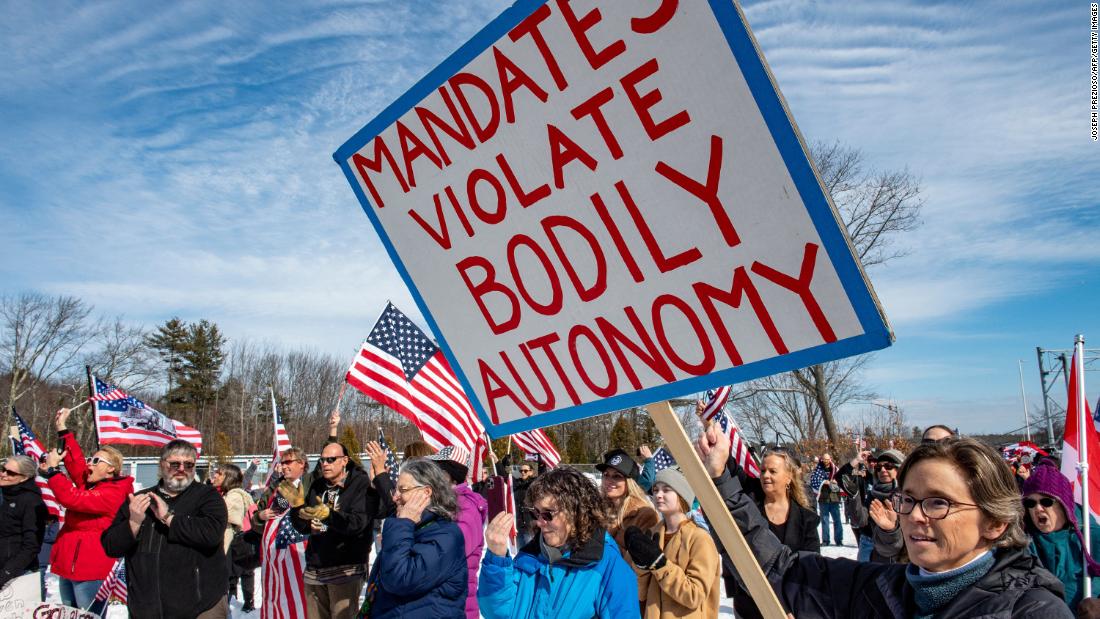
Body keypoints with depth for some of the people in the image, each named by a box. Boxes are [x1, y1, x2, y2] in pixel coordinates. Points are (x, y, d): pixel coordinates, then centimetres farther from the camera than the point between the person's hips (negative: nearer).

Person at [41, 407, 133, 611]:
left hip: (89, 570, -10)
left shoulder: (113, 494, -16)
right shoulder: (90, 485, 12)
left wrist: (52, 468, -17)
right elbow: (75, 462, 10)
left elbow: (71, 498, -25)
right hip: (68, 565, 10)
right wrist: (62, 428, 8)